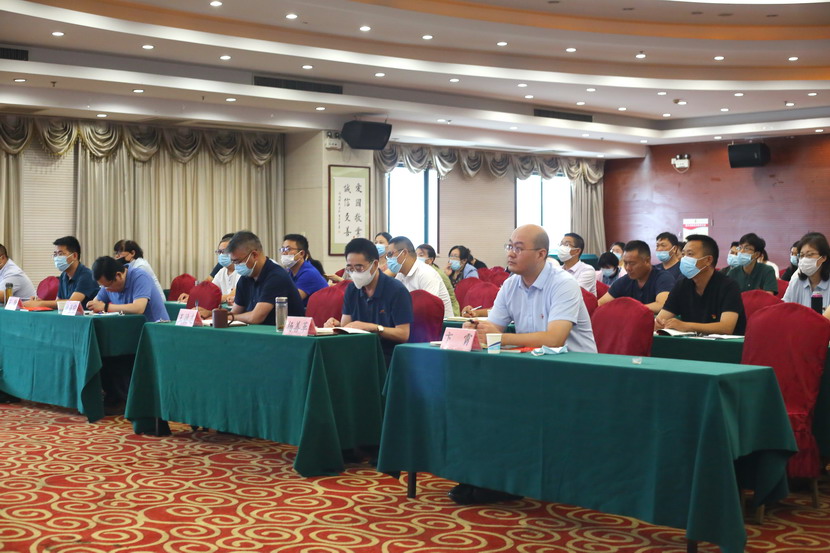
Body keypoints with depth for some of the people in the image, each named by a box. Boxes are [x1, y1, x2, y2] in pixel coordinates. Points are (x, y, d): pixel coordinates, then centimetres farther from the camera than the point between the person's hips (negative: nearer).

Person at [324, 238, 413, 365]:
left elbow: (403, 334, -12)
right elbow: (346, 326, 9)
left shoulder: (397, 290, -7)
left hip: (389, 357, -5)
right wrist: (336, 324, -14)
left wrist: (372, 327, -22)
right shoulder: (351, 289, 13)